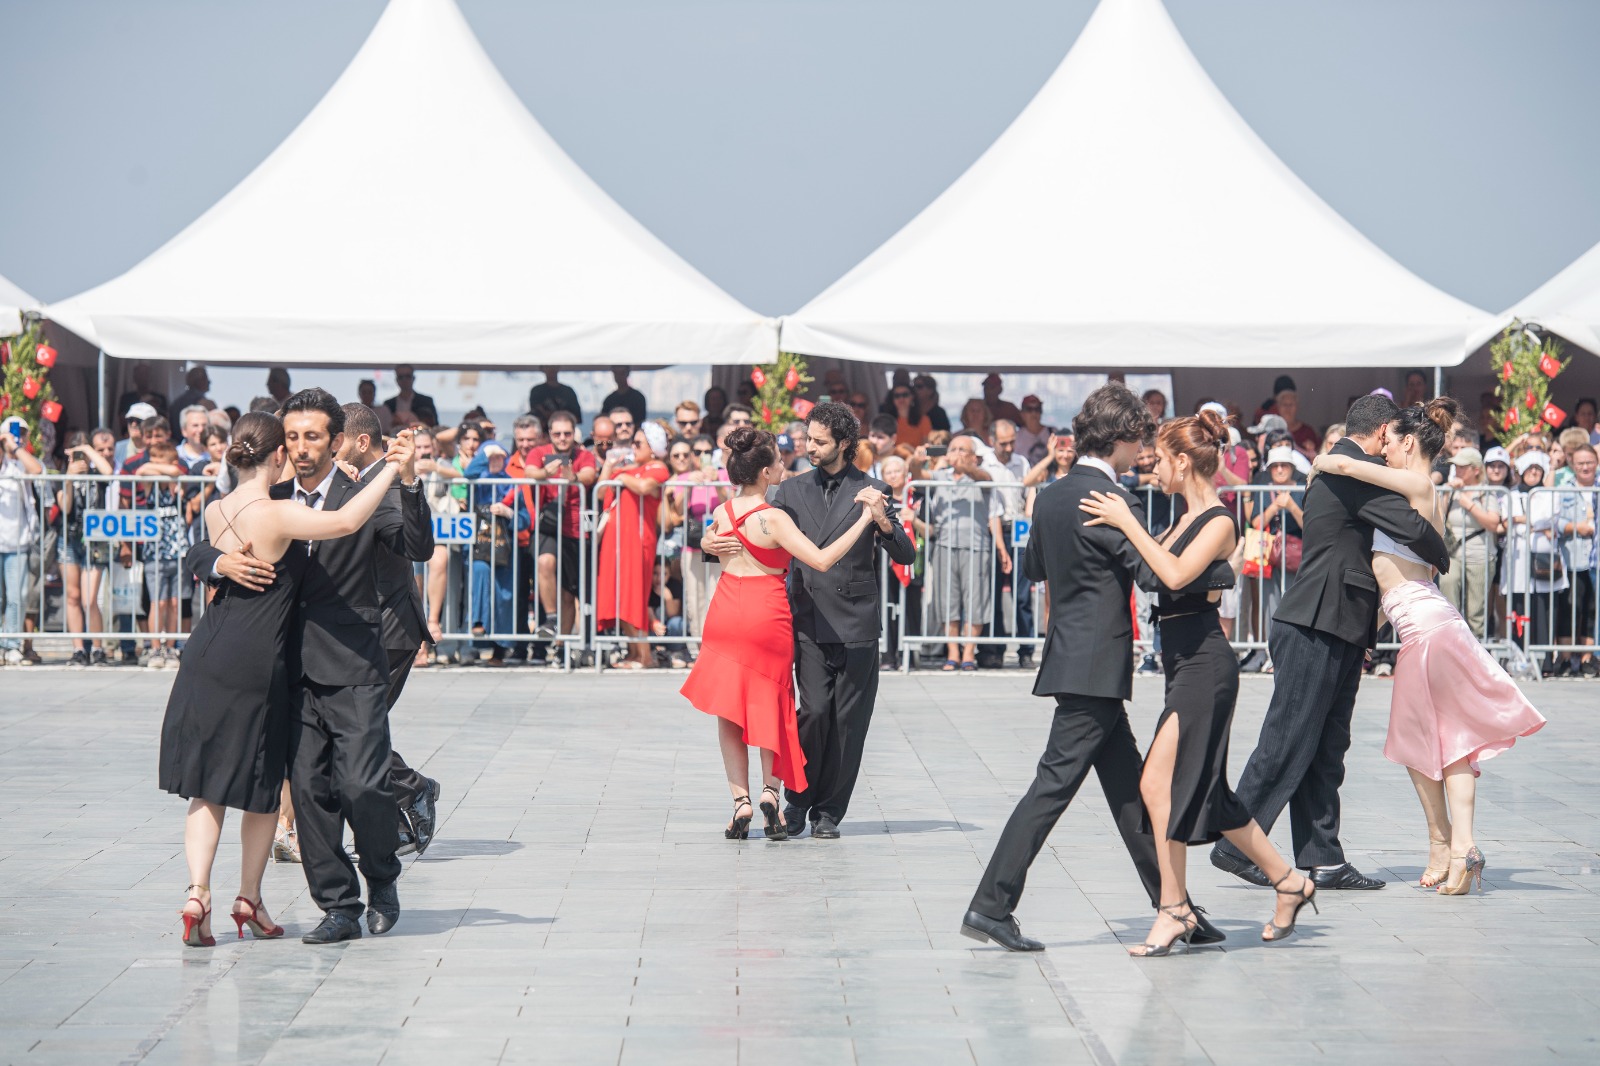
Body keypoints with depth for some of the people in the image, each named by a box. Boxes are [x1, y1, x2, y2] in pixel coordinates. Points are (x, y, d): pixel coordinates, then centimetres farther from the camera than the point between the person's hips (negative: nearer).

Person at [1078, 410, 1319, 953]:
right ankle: (1288, 883, 21)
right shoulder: (1186, 520, 15)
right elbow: (1155, 573, 21)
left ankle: (1174, 909, -6)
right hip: (1186, 663, 10)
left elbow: (1176, 574, -26)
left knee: (1158, 783, -11)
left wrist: (1126, 523, -21)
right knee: (1204, 792, 11)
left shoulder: (1219, 522, -12)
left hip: (1203, 664, -10)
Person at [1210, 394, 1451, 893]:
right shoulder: (1361, 471, -12)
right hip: (1314, 630, -10)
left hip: (1334, 631, 10)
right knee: (1286, 743, -7)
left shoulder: (1333, 468, 20)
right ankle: (1235, 846, -2)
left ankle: (1324, 859, 9)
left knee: (1325, 749, 8)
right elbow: (1412, 528, -19)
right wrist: (1441, 557, 1)